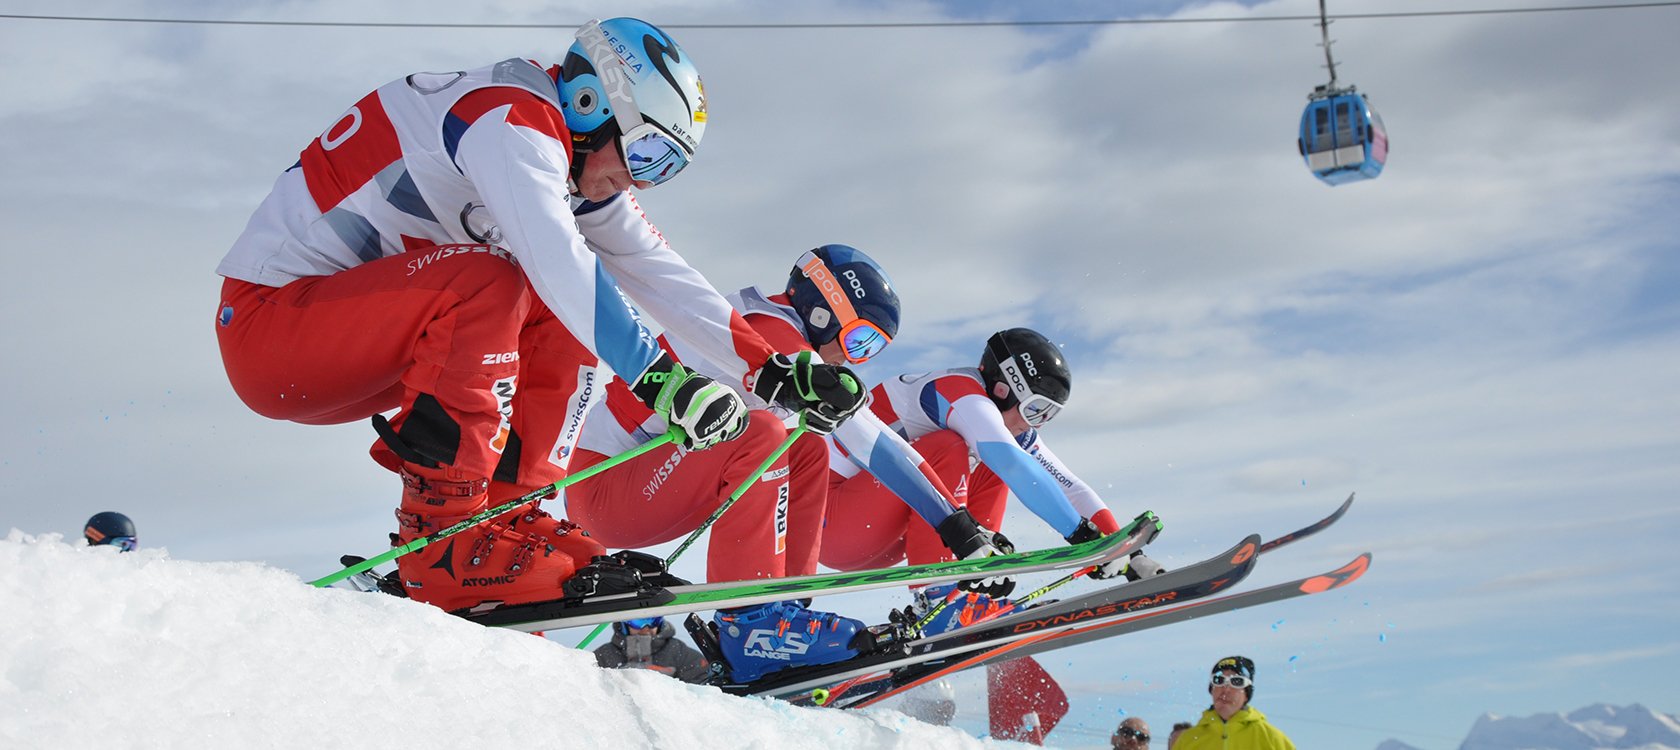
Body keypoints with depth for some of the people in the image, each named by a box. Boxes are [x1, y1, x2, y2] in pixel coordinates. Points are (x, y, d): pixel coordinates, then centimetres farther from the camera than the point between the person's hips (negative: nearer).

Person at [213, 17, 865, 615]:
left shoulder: (580, 172, 10)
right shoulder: (506, 116, -19)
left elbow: (659, 273, 8)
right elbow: (558, 262, -33)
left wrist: (774, 370, 0)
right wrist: (660, 380, -39)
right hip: (263, 322, -9)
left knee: (564, 325, 1)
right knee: (485, 283, -30)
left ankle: (506, 516, -3)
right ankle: (443, 540, -27)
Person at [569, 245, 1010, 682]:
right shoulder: (771, 331, -16)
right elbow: (870, 440, -20)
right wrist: (959, 528, -20)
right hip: (599, 492, -10)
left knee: (807, 450, 6)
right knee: (758, 436, -29)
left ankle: (783, 602, -2)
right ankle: (751, 622, -27)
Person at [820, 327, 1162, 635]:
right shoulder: (962, 391, -19)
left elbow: (1069, 487, 6)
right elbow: (1015, 467, -34)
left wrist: (1127, 553, -3)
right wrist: (1081, 535, -34)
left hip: (879, 542, 9)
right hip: (828, 521, -9)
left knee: (991, 472, 5)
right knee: (948, 450, -25)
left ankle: (970, 594, -5)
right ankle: (936, 601, -28)